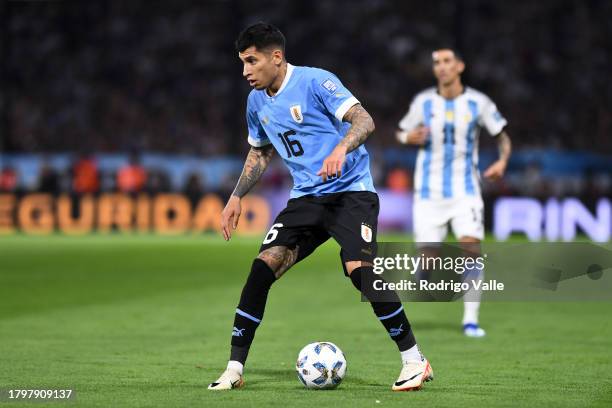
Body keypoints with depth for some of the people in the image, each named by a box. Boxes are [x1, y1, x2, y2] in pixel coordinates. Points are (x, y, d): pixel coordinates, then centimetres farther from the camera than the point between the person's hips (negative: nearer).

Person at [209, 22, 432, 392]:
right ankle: (234, 370, -5)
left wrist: (341, 149, -40)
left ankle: (414, 361, -10)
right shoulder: (257, 102, 9)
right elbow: (260, 152, 26)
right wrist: (237, 197, 19)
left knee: (361, 270, -24)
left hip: (351, 191, -6)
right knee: (264, 266, -11)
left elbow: (364, 121, -22)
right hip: (306, 197, 6)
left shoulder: (315, 82, -13)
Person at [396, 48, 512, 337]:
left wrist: (502, 161, -12)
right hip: (429, 191, 1)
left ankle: (470, 319, -11)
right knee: (429, 255, -5)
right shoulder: (423, 102, 1)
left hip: (465, 191, -1)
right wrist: (410, 138, -11)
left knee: (471, 247, -17)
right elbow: (402, 133, 13)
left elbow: (502, 136, 8)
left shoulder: (478, 103, -1)